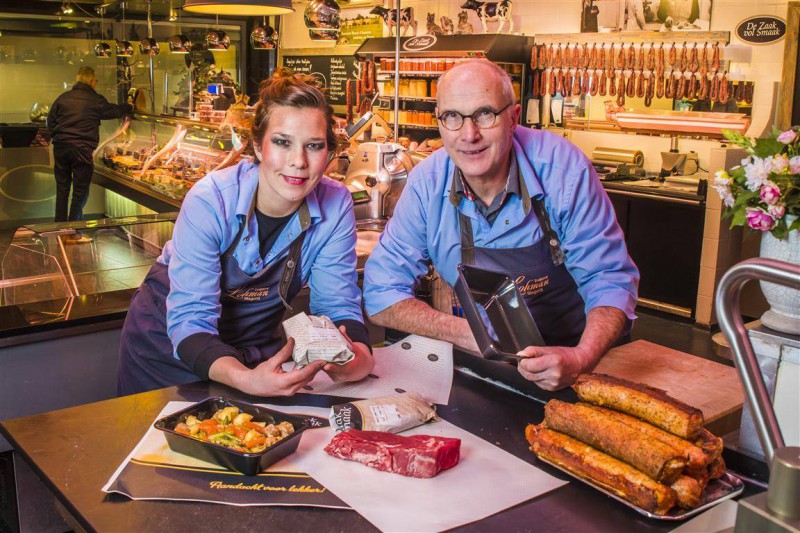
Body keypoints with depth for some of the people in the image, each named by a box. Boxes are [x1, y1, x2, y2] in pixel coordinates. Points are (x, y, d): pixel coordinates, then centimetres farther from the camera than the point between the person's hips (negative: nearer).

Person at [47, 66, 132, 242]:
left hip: (60, 147, 5)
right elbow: (114, 111, 13)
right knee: (80, 191, 2)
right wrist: (129, 107, 32)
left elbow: (50, 122, 9)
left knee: (62, 189, 12)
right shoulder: (96, 100, -2)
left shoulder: (63, 98, 8)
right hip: (82, 149, -4)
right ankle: (73, 234, 3)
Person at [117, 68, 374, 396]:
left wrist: (360, 353, -35)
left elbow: (338, 304, -13)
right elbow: (190, 320, -30)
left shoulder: (336, 206, -18)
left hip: (255, 349, 3)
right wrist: (245, 379, -48)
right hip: (171, 345, -2)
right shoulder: (210, 201, -27)